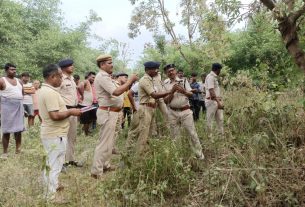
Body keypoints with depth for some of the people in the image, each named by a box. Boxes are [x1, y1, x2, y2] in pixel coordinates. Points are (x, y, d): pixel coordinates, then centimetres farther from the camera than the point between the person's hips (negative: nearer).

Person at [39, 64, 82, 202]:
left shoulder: (45, 90, 10)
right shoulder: (50, 92, -23)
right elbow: (55, 116, -29)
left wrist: (68, 111, 11)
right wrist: (71, 112, -16)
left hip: (50, 133, 10)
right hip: (55, 135, -10)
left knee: (51, 162, 22)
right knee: (55, 163, 2)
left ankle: (51, 186, 38)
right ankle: (51, 194, 14)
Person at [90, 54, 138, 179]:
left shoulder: (107, 77, 17)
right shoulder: (102, 77, -16)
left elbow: (119, 89, 16)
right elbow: (116, 92, -27)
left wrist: (129, 83, 1)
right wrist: (130, 80, -19)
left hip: (112, 112, 11)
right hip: (107, 113, -11)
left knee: (109, 141, 18)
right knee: (105, 143, -7)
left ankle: (105, 165, 30)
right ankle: (96, 172, -1)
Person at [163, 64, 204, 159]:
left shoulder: (183, 81, 3)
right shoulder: (165, 84, 2)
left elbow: (191, 94, -1)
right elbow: (166, 101, -1)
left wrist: (184, 91, -20)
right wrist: (172, 92, -15)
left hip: (185, 111, -1)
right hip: (173, 112, 1)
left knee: (192, 133, 0)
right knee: (174, 135, 10)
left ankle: (199, 155, 10)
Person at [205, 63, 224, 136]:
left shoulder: (214, 77, 17)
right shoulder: (210, 77, -13)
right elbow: (211, 92, -20)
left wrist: (219, 101, 10)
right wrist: (218, 102, -21)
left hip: (217, 101, 9)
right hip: (212, 101, -9)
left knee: (220, 119, 11)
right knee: (209, 120, 1)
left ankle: (222, 134, 18)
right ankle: (209, 135, 9)